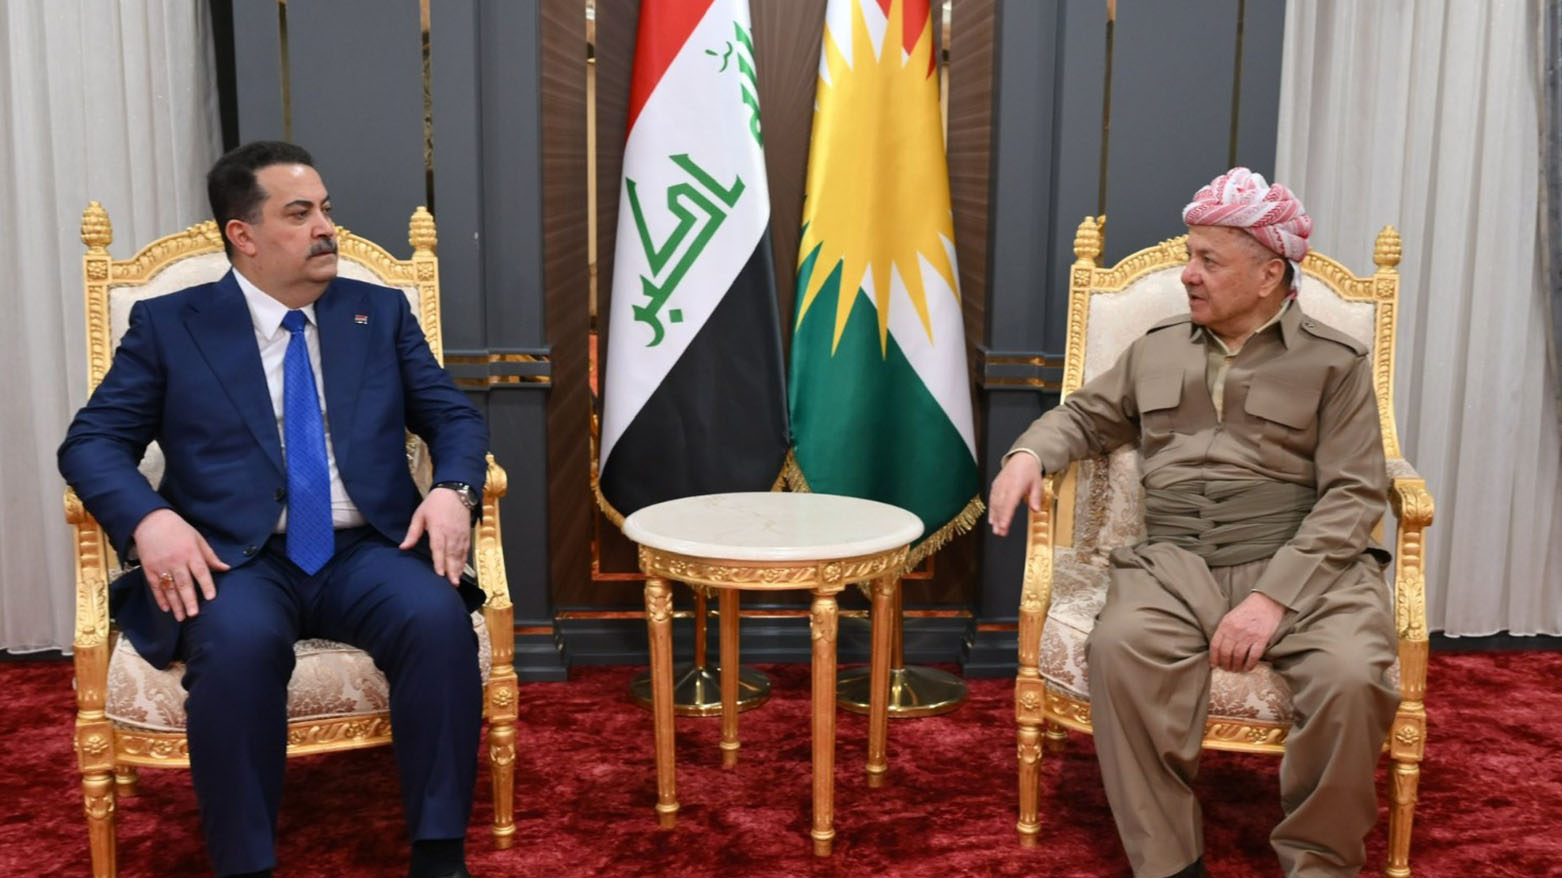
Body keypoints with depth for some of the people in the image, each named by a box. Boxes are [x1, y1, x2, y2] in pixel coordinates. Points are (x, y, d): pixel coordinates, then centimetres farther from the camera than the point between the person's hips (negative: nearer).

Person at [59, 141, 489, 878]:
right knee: (239, 642, -35)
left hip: (365, 552, 2)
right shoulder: (168, 324, 8)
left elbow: (454, 417, 12)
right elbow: (92, 441, 3)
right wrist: (148, 519, -18)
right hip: (236, 562, -1)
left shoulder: (382, 313, 14)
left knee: (438, 616, -30)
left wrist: (453, 489, -11)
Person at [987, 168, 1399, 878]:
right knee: (1118, 649, -31)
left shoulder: (1335, 362, 7)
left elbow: (1352, 495, -3)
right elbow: (1085, 415, 29)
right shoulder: (1156, 350, 19)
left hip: (1302, 567, -1)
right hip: (1175, 566, 2)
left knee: (1352, 676, -32)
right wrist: (1029, 453, 3)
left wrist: (1274, 596, -17)